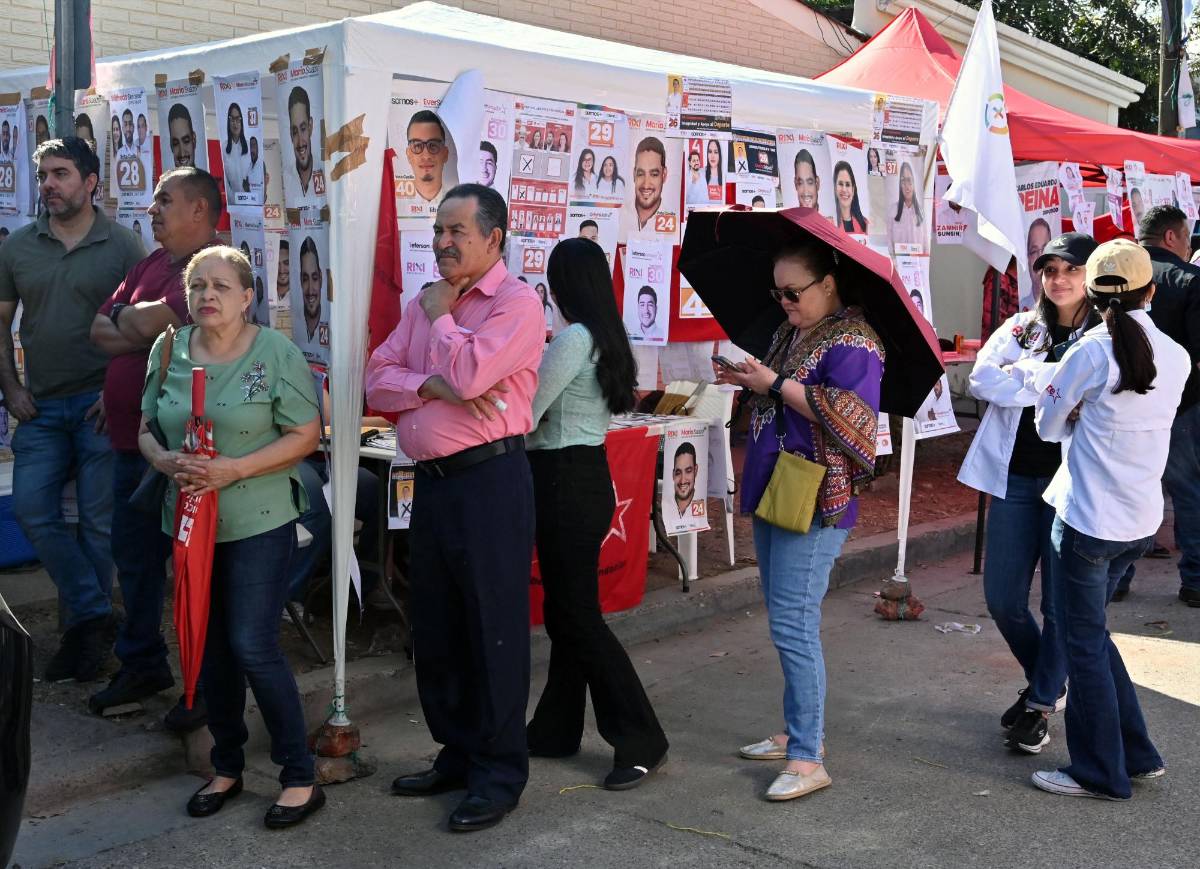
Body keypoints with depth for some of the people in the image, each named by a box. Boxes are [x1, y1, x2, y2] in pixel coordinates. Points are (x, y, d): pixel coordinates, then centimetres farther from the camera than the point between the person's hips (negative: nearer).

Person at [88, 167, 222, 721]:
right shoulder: (151, 265, 14)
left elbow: (151, 320, -25)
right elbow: (100, 333, 8)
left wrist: (122, 315, -4)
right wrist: (147, 335, -11)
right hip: (131, 439, 9)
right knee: (133, 555, 17)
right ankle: (142, 666, 33)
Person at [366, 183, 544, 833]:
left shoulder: (517, 303, -8)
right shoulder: (423, 305, 15)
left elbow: (468, 373, -22)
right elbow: (377, 381, 7)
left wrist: (441, 315, -5)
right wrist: (432, 384, -12)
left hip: (489, 480, -8)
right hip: (431, 481, 8)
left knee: (493, 629, 0)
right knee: (435, 628, 15)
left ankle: (500, 773, 11)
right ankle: (456, 754, 30)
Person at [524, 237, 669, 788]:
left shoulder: (573, 339, -17)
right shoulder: (608, 339, 11)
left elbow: (526, 414, -15)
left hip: (566, 484, -10)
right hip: (589, 477, 10)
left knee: (577, 616, -4)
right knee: (567, 611, 15)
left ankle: (641, 743, 0)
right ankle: (555, 731, 25)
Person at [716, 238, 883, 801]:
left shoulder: (851, 342, -12)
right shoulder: (790, 332, 15)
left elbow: (848, 416, -24)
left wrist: (775, 382, -19)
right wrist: (746, 379, 5)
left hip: (813, 504, -10)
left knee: (793, 625, -10)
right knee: (787, 620, 16)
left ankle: (807, 759, -3)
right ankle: (799, 730, 28)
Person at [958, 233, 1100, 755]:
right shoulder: (1022, 327, 9)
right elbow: (982, 379, -8)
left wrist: (1021, 374, -14)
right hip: (1015, 477, 4)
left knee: (1062, 603, 2)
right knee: (1003, 600, 9)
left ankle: (1041, 704, 22)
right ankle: (1047, 682, 34)